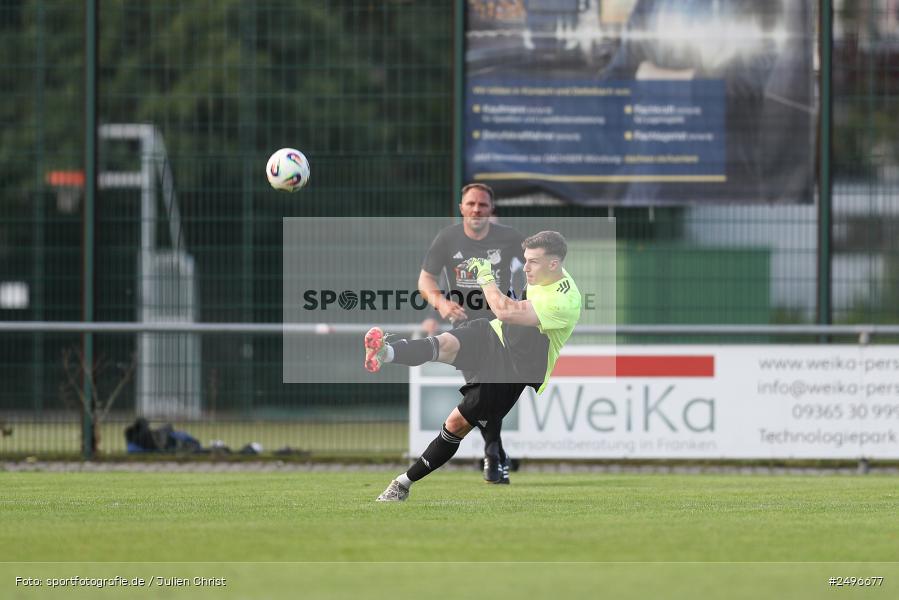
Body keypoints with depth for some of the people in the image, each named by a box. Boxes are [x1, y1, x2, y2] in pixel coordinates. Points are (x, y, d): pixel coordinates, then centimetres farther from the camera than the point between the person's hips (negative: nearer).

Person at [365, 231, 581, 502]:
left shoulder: (565, 302, -27)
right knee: (444, 344, -28)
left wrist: (486, 277, -22)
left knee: (458, 423, -8)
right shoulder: (542, 275, 0)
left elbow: (506, 312, -34)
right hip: (491, 336, 6)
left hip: (512, 370, -6)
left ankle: (405, 482, 5)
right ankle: (386, 352, -55)